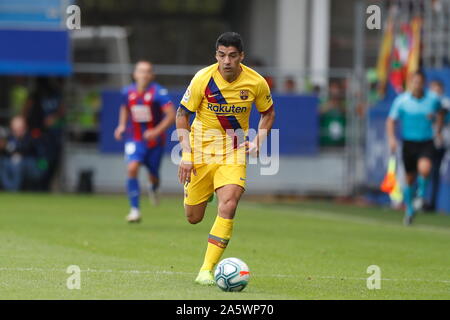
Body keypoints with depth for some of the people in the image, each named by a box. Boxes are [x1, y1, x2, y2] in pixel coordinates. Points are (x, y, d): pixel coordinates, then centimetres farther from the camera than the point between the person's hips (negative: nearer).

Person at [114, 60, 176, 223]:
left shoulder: (159, 92, -17)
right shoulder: (127, 92, -2)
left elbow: (171, 115, -21)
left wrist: (157, 131, -31)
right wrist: (122, 126, 4)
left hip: (155, 140, -2)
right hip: (135, 139, 2)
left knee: (153, 175, 12)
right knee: (132, 169, -22)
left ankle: (154, 189, 53)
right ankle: (135, 209, -16)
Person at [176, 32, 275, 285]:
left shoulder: (256, 82, -10)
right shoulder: (203, 79, -14)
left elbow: (268, 113, 9)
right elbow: (182, 114, -3)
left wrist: (258, 141, -7)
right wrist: (186, 154, -11)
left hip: (234, 150, 0)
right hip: (201, 147, 0)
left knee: (228, 205, -23)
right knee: (193, 217, 6)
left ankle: (207, 269, -17)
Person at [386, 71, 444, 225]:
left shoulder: (433, 99, -2)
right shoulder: (401, 101, -7)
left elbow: (439, 114, 20)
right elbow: (391, 120, -1)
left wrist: (438, 131, 10)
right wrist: (391, 138, -16)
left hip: (426, 142, 0)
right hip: (408, 143, 0)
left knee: (424, 168, -28)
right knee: (410, 178, 7)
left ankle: (421, 194, 0)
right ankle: (409, 210, 27)